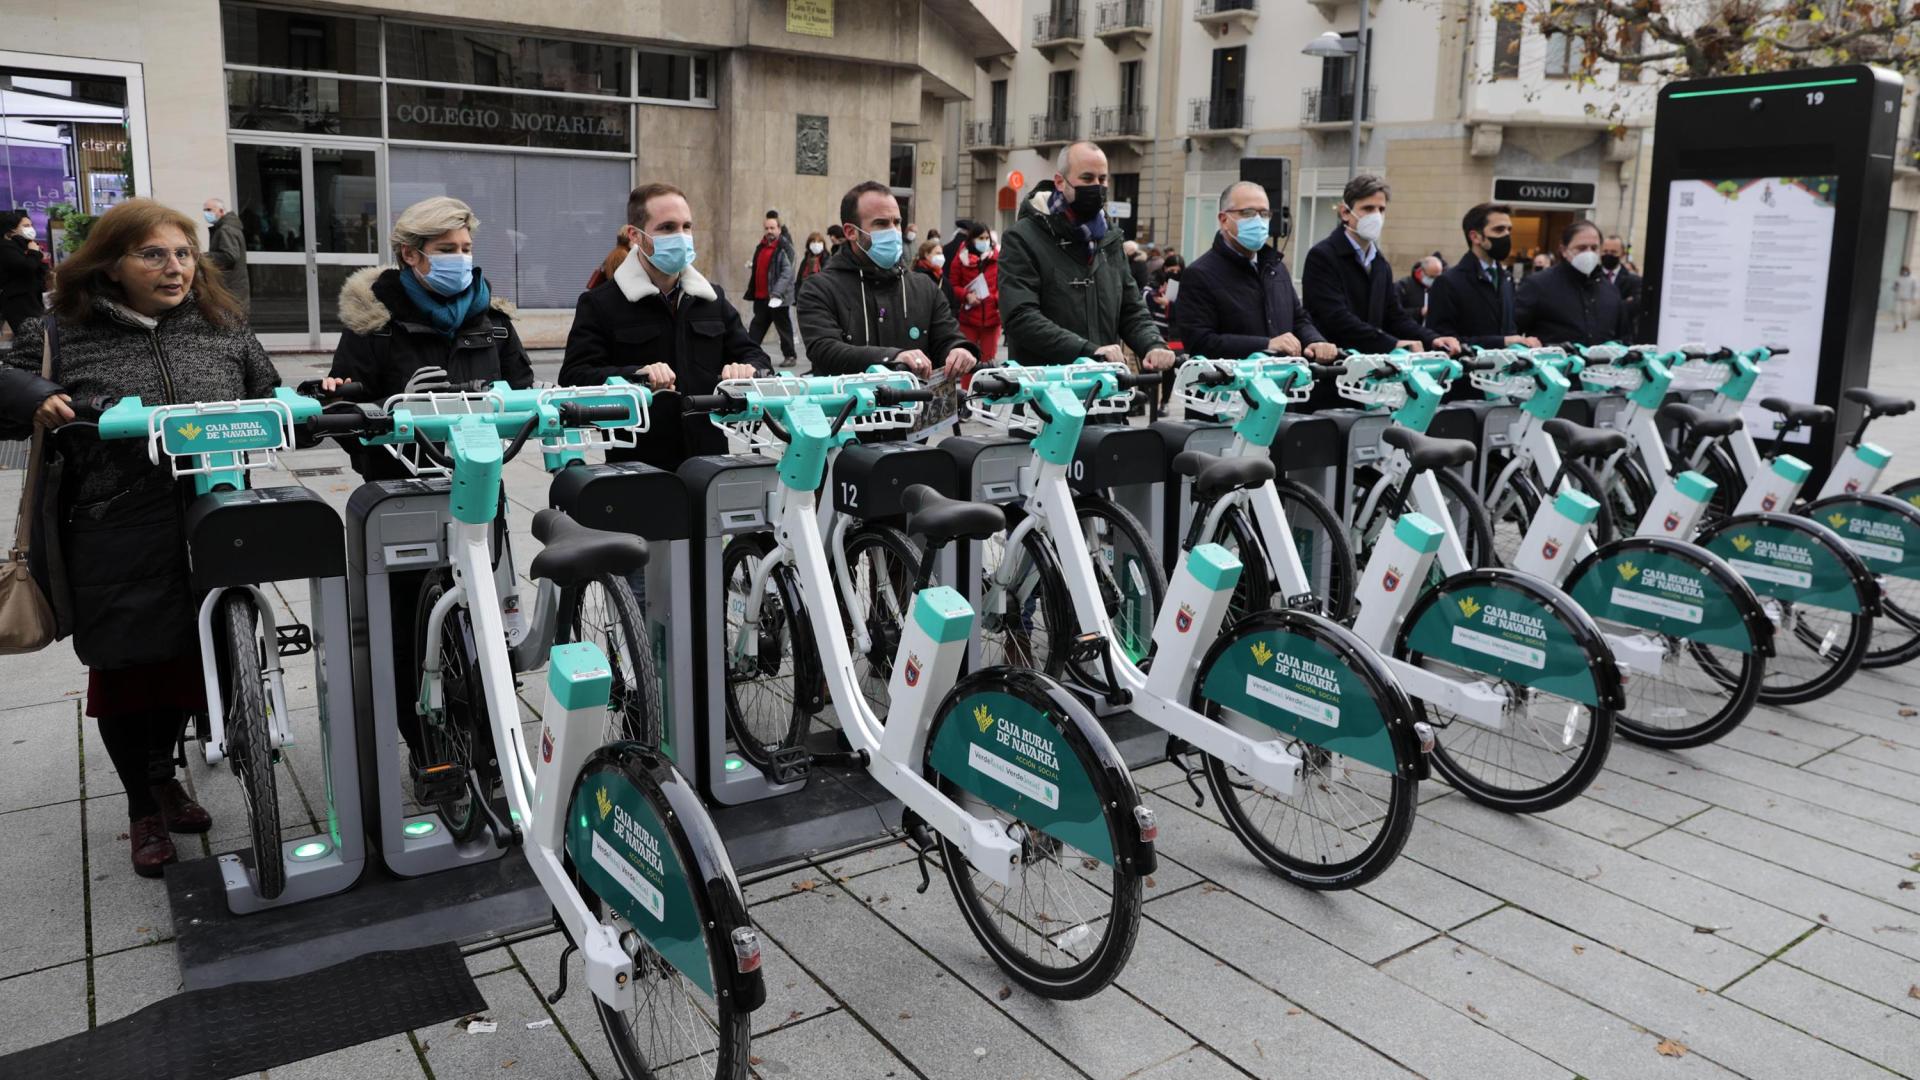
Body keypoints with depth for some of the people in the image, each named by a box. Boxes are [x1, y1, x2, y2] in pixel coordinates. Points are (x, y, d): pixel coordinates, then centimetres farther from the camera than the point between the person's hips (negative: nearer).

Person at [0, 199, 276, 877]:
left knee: (190, 662, 16)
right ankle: (142, 808, 30)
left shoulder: (223, 326, 7)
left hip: (211, 536, 2)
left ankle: (164, 775, 42)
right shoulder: (65, 334, -1)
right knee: (124, 673, 10)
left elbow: (267, 401, 16)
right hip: (115, 547, -2)